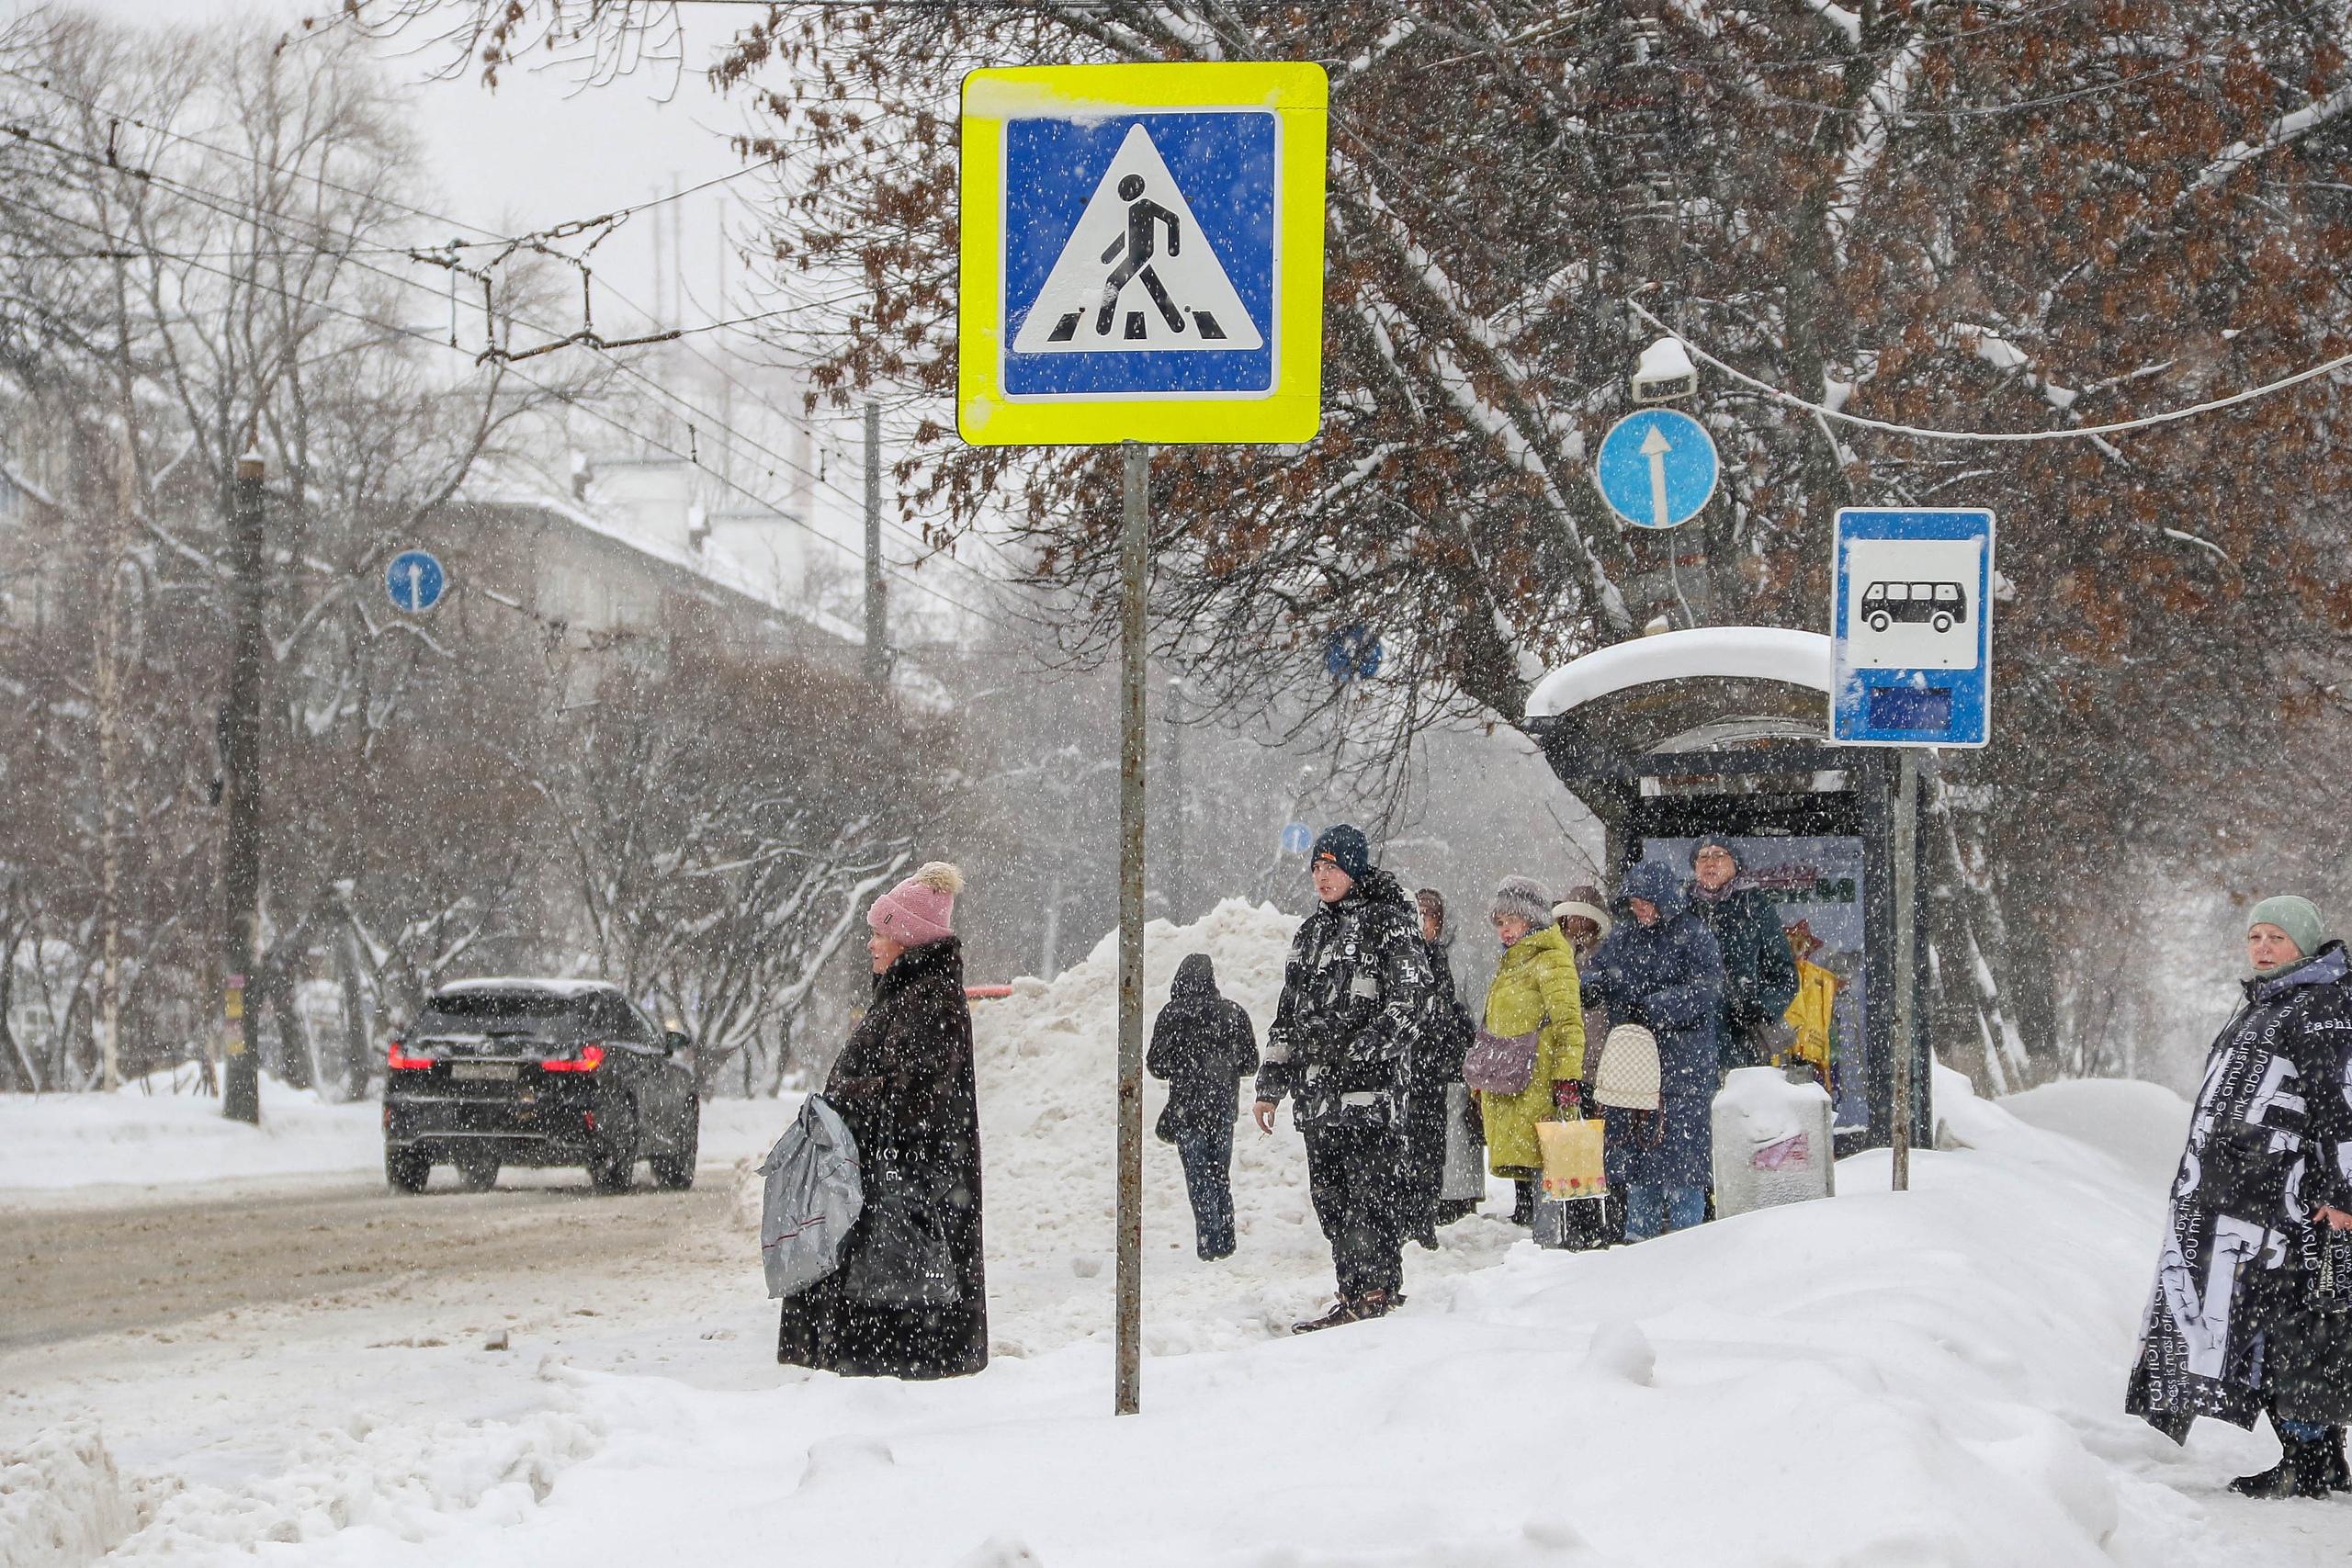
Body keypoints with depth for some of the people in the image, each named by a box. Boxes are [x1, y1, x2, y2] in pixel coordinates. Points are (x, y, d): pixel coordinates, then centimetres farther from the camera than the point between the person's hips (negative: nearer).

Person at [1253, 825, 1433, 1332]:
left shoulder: (1389, 923, -1)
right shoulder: (1311, 932, 21)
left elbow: (1412, 1000, -10)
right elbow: (1288, 1015, 25)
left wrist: (1365, 1047, -21)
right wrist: (1270, 1086, 20)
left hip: (1370, 1082, -7)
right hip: (1316, 1090, 7)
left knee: (1370, 1191, -10)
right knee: (1330, 1196, 5)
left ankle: (1378, 1294, -8)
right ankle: (1353, 1297, 8)